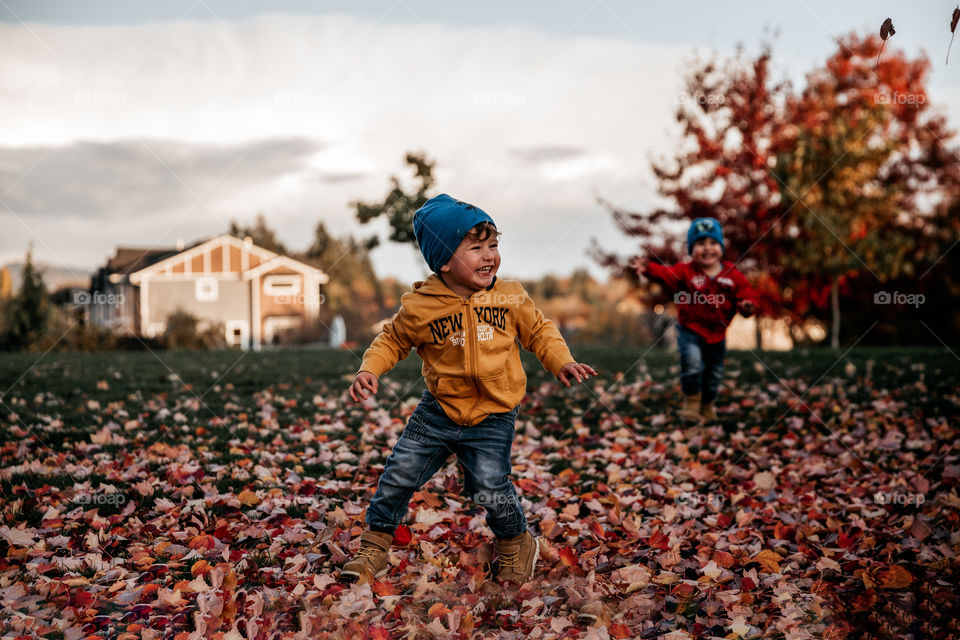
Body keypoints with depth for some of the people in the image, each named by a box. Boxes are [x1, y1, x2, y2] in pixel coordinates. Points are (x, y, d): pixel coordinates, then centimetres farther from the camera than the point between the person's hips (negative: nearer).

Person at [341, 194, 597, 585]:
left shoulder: (510, 297, -6)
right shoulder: (419, 306, -10)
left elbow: (539, 331, 9)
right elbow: (393, 340, 6)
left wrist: (561, 361, -7)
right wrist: (369, 369, -9)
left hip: (493, 417, -1)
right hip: (438, 411, 1)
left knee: (490, 490, -12)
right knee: (399, 473, 1)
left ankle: (518, 545, 20)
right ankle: (374, 549, 22)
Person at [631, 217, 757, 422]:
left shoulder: (733, 275, -6)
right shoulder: (686, 271, -12)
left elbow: (746, 295, -7)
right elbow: (666, 274, -28)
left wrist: (747, 306, -32)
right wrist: (648, 268, -48)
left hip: (717, 334, 3)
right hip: (690, 330, -3)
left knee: (714, 374, 16)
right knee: (692, 362, -24)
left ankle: (707, 408, 41)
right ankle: (690, 405, -3)